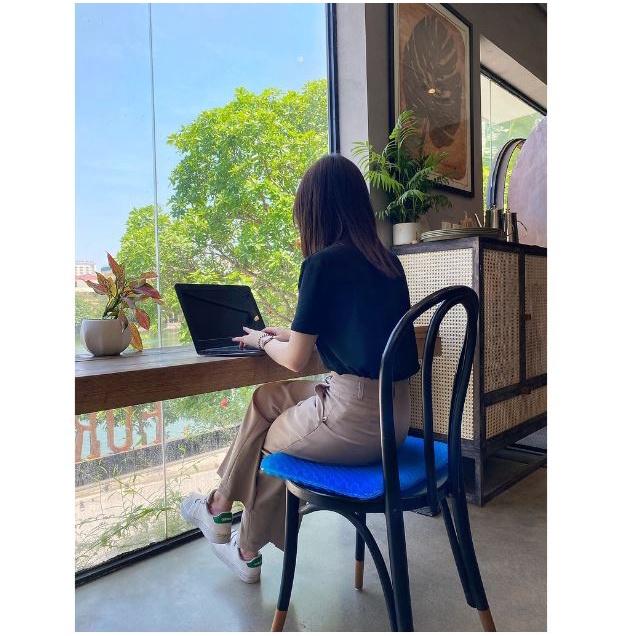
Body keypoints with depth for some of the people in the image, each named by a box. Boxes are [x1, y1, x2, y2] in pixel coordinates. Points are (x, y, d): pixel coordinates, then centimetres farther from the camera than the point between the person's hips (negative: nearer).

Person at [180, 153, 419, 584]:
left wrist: (263, 339, 13)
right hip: (396, 415, 7)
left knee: (269, 437, 20)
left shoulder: (322, 263, -13)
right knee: (267, 398, 20)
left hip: (355, 419, -7)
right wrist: (288, 334, 26)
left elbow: (295, 360, -7)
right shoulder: (387, 260, 9)